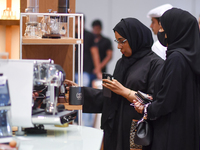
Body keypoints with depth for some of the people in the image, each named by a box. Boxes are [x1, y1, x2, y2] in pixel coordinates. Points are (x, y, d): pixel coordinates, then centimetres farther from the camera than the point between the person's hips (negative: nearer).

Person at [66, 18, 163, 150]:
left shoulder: (155, 63, -7)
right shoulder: (122, 63, 17)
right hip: (117, 130, 7)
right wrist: (80, 90, 10)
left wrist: (124, 91, -14)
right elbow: (109, 98, 17)